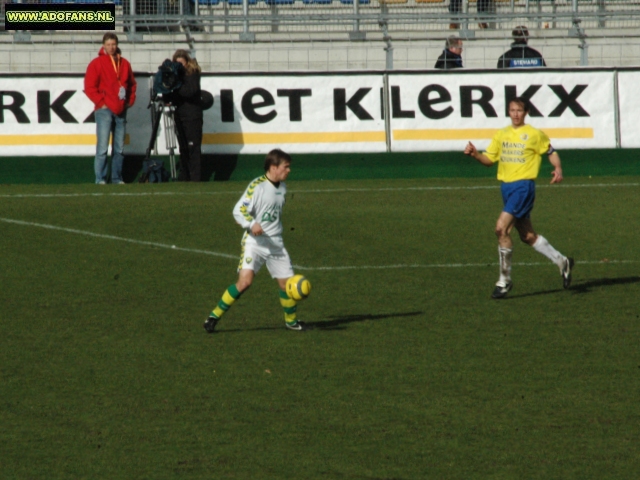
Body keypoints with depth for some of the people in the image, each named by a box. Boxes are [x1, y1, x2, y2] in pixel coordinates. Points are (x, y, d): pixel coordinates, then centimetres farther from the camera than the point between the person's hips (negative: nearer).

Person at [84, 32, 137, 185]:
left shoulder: (124, 64, 13)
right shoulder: (97, 63, -2)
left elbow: (132, 84, 22)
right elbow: (89, 87, -6)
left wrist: (130, 100, 10)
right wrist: (101, 103, -10)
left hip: (121, 111, 5)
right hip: (105, 111, -5)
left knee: (120, 148, 7)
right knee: (102, 147, -10)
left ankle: (117, 178, 13)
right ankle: (100, 179, -9)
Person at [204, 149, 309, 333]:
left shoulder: (282, 187, 10)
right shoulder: (257, 186, -13)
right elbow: (239, 210, -17)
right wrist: (251, 224, -32)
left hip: (276, 243, 6)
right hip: (254, 241, -6)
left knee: (287, 283, 6)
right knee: (245, 281, -20)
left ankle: (291, 320, 30)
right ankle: (214, 316, -10)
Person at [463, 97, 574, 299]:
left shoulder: (535, 135, -3)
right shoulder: (501, 135, 12)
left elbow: (551, 152, 8)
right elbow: (489, 159, 12)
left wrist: (558, 168, -10)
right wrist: (475, 154, -7)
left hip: (523, 185, -7)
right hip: (506, 186, 7)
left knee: (502, 228, -19)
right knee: (527, 235, 13)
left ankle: (504, 280, -10)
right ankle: (562, 262, 31)